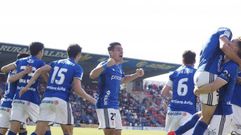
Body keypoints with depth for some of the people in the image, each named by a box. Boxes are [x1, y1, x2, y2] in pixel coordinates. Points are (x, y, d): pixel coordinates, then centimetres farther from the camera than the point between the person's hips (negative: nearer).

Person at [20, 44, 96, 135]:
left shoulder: (56, 63, 19)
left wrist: (27, 86, 4)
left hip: (47, 99, 4)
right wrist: (89, 99, 7)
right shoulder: (77, 68, 5)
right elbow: (77, 89, -6)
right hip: (61, 101, -4)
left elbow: (40, 71, 6)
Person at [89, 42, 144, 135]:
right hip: (105, 104, -9)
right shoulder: (105, 65, -10)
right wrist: (106, 65, -41)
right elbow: (92, 75, -28)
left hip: (115, 106, 9)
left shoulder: (119, 66, 16)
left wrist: (136, 75, 20)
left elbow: (123, 80, 35)